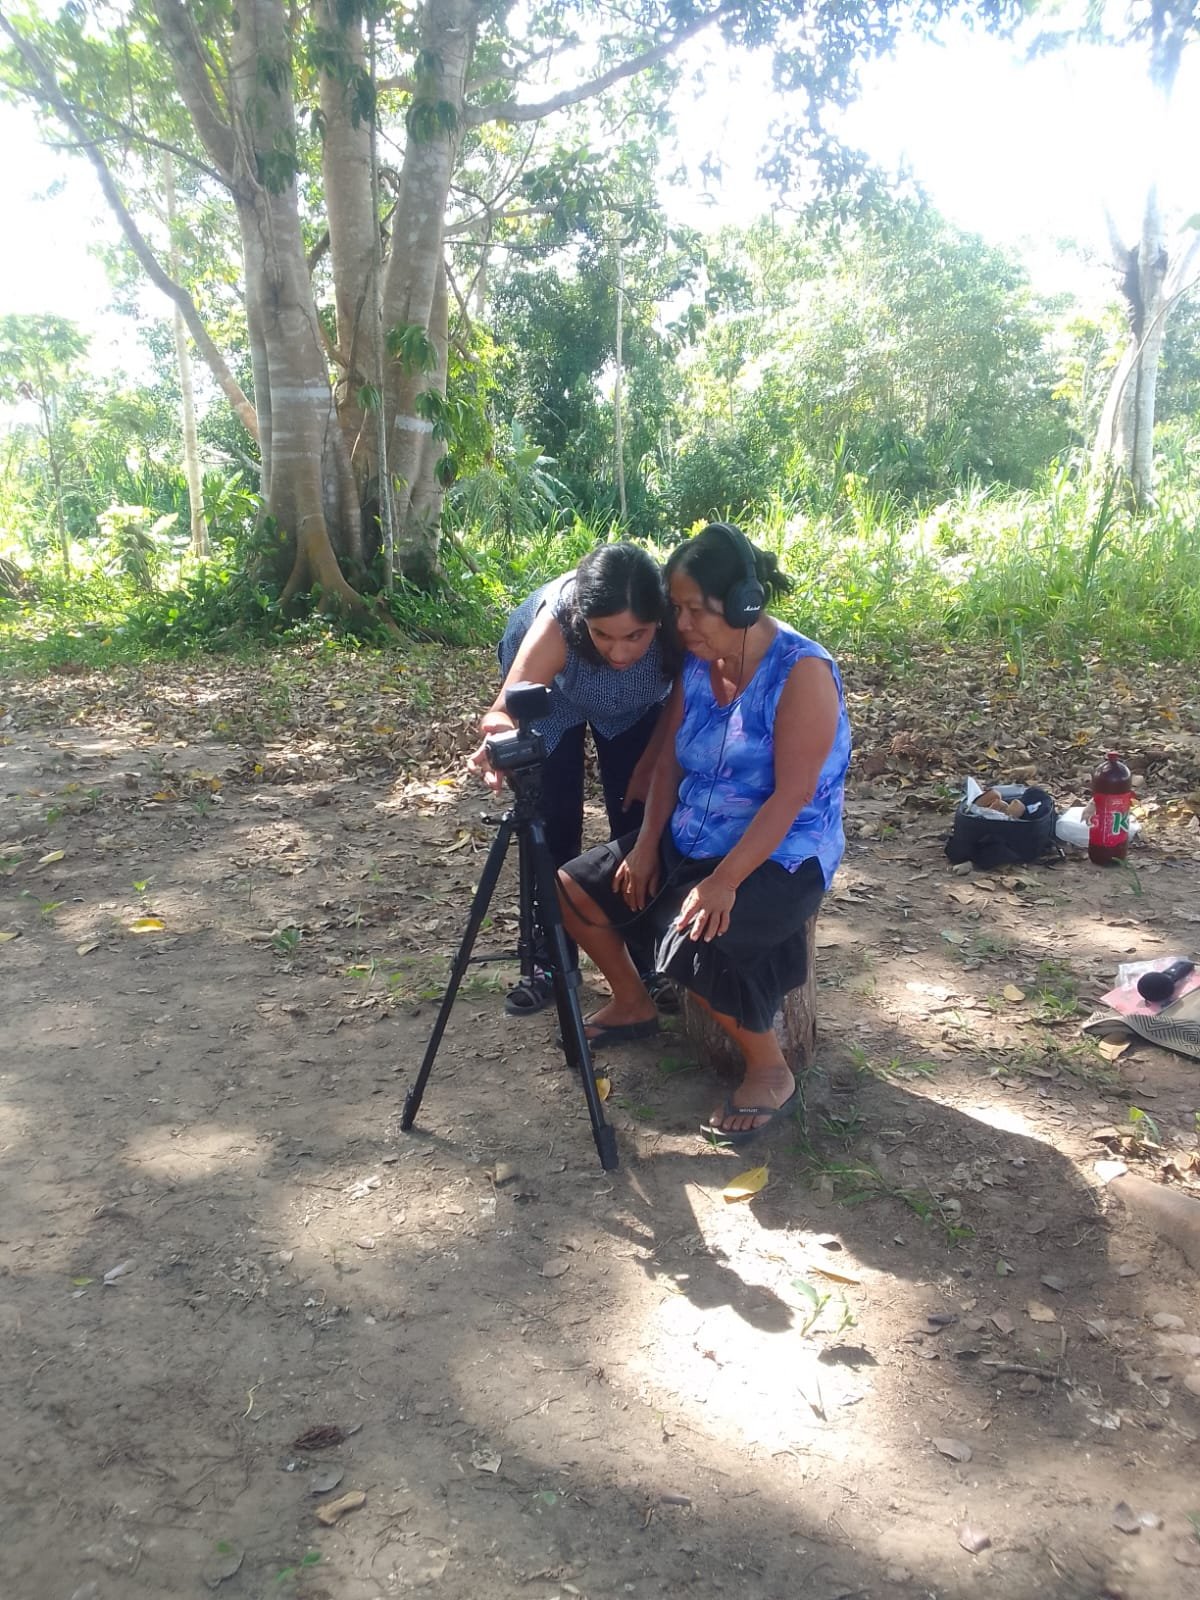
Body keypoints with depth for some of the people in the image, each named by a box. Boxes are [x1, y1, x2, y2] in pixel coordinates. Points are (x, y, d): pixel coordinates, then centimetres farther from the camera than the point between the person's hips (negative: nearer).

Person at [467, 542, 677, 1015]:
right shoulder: (557, 619, -43)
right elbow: (509, 707, -53)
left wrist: (649, 766, -11)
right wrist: (498, 733, -74)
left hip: (637, 705, 1)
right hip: (550, 694, -1)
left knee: (637, 823, -2)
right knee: (554, 826, -4)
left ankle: (645, 960, 15)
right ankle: (552, 964, 12)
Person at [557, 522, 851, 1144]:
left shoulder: (802, 672, -22)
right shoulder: (696, 663, -1)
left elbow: (791, 795, -26)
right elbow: (669, 761, 6)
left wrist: (724, 882, -30)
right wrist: (647, 845, -4)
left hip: (783, 855, -8)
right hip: (690, 841, 8)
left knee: (695, 946, -33)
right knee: (571, 885, 3)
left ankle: (770, 1073, -8)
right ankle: (633, 1004, 24)